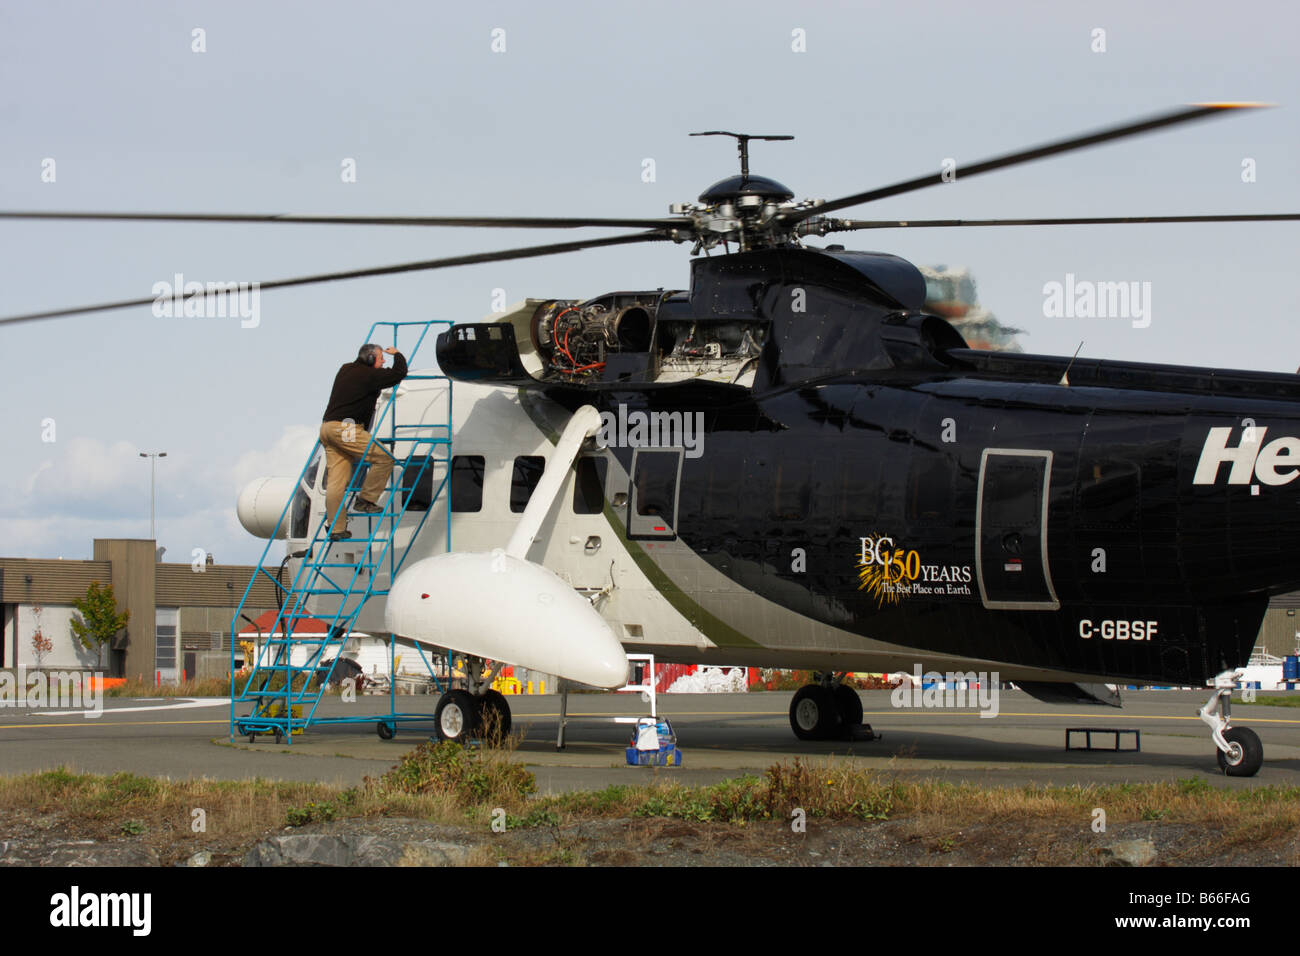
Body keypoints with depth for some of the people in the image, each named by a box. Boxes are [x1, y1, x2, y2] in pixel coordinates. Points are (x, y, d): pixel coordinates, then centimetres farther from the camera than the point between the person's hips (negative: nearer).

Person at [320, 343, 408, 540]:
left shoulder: (345, 370, 20)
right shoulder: (369, 375, -6)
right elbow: (399, 374, -5)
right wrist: (397, 355, 14)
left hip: (328, 427, 9)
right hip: (345, 428, -9)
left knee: (336, 480, 5)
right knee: (383, 458, -3)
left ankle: (335, 528, 4)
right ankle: (365, 500, 1)